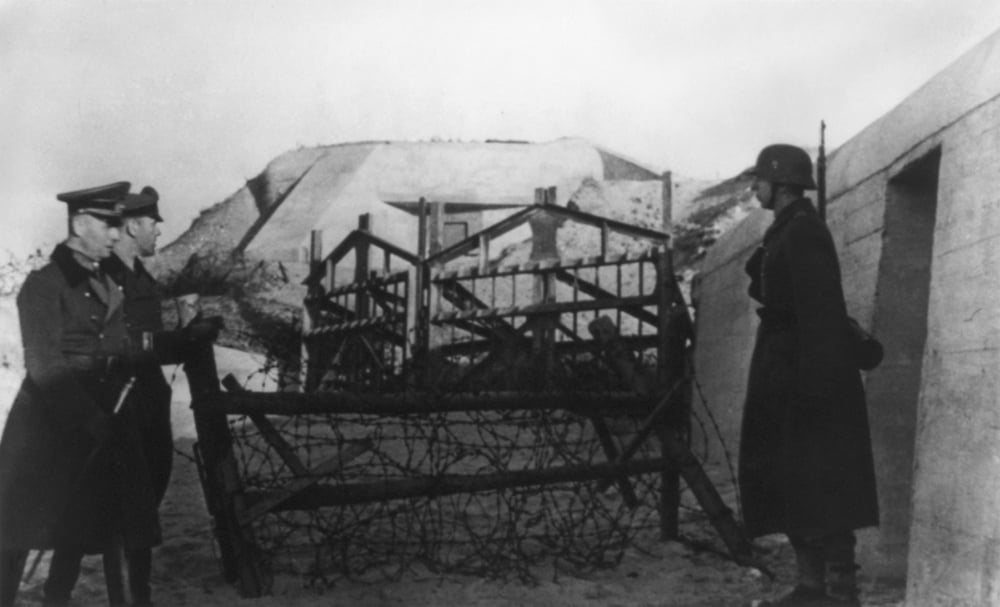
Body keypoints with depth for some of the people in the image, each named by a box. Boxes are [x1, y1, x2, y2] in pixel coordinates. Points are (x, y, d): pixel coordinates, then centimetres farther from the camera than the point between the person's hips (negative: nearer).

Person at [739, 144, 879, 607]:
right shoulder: (788, 232, 17)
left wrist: (813, 379, -24)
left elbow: (820, 309, -20)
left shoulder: (803, 232, -13)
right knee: (789, 482, 12)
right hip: (785, 374, 10)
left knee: (818, 486, -6)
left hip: (806, 373, -10)